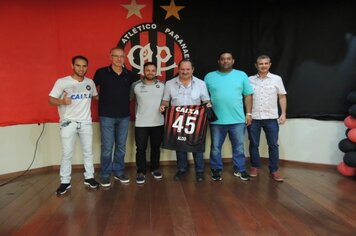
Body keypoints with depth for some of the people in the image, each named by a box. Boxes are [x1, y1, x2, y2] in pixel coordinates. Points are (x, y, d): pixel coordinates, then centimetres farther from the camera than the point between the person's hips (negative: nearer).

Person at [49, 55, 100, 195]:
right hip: (68, 123, -3)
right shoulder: (62, 82, -8)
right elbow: (50, 99, -9)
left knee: (88, 151, 11)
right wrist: (62, 101, -27)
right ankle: (65, 182, 16)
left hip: (86, 122, 4)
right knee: (67, 154, 2)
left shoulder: (90, 82, 5)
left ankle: (89, 178, 24)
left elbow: (96, 96, 22)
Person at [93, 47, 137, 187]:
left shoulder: (129, 75, 3)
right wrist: (103, 99, 2)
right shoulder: (101, 72, -4)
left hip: (124, 116, 3)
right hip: (107, 116, -3)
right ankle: (105, 175, 17)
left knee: (121, 146, 12)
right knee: (107, 148, 1)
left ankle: (118, 172, 27)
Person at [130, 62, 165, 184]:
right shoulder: (135, 85, -2)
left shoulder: (162, 85, 3)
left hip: (158, 123, 2)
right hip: (141, 123, -1)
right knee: (141, 148, 3)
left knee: (156, 147, 14)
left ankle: (155, 169, 31)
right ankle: (141, 172, 17)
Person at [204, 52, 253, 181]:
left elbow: (248, 96, 7)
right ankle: (216, 170, 26)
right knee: (215, 147, 10)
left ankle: (240, 169, 28)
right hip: (216, 120, 0)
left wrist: (249, 113, 2)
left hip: (238, 119, 1)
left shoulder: (241, 75, 4)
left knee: (238, 147, 12)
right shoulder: (209, 76, 3)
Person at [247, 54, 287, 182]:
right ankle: (255, 167, 24)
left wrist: (283, 113, -3)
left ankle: (274, 170, 14)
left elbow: (282, 97, 6)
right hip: (253, 118, 1)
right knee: (253, 144, 9)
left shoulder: (277, 79, 4)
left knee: (273, 145, 3)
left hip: (271, 118, 0)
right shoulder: (250, 80, 4)